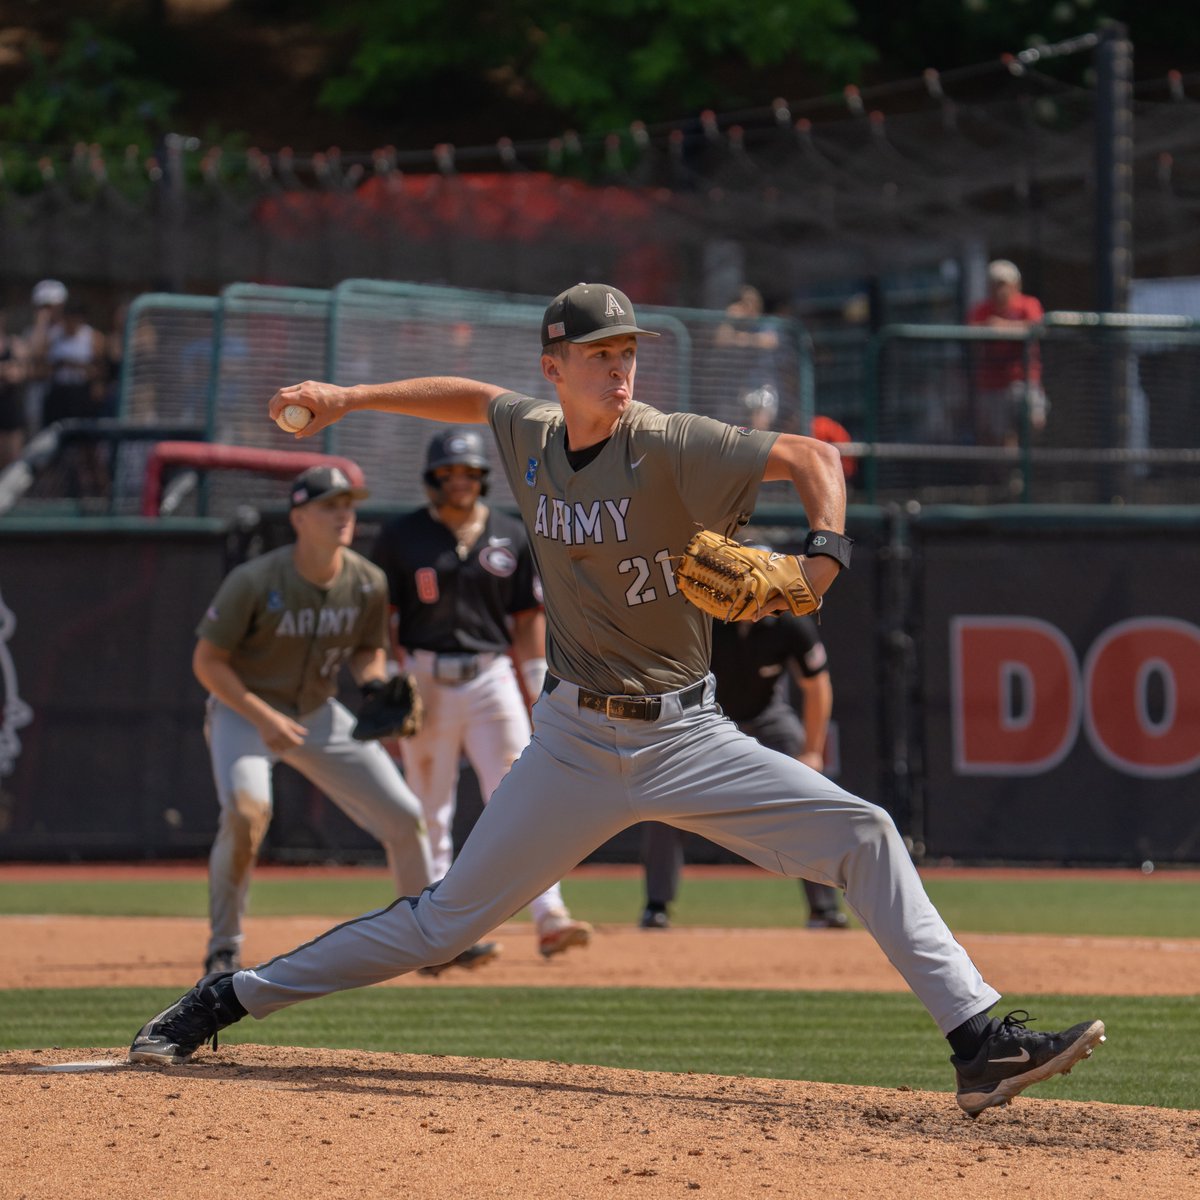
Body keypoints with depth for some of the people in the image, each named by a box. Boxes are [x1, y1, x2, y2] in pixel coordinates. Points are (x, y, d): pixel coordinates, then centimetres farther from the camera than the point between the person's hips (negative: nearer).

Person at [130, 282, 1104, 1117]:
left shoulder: (670, 449, -12)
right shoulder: (529, 436, 1)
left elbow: (811, 455, -11)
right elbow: (474, 397, 25)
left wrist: (826, 552, -28)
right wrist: (352, 398, 24)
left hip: (686, 736, -1)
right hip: (575, 742, 2)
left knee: (865, 837, -17)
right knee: (447, 920, 2)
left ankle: (980, 1044, -16)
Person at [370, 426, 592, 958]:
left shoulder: (511, 538, 8)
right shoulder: (400, 537, 1)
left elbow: (528, 619, 11)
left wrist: (538, 695, 6)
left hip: (492, 679, 1)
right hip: (425, 681, -1)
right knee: (430, 812, 3)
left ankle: (549, 918, -14)